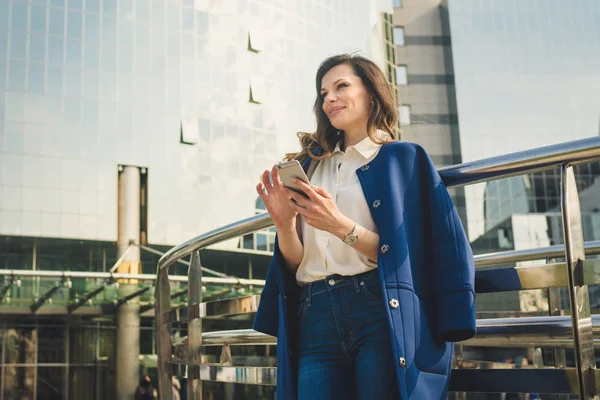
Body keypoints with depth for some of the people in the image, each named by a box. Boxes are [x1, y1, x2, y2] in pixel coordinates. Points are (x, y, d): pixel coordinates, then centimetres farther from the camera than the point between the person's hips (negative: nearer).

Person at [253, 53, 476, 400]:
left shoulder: (403, 158, 5)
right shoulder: (312, 166, 17)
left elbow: (404, 253, -4)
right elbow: (296, 263, 13)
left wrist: (341, 227, -16)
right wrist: (285, 223, -6)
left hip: (384, 313, -3)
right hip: (316, 318, 4)